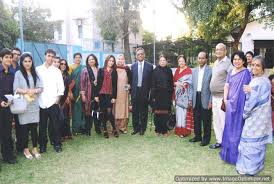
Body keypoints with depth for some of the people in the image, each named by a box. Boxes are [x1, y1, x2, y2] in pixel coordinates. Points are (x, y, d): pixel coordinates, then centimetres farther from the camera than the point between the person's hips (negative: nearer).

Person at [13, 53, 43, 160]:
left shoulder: (35, 73, 9)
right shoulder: (18, 73, 1)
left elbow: (40, 88, 5)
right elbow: (15, 89, -6)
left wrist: (34, 91, -15)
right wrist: (27, 91, -19)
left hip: (34, 104, 2)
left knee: (34, 127, 5)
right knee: (24, 128, 4)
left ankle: (35, 148, 19)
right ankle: (26, 149, 19)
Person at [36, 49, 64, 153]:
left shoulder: (57, 71, 8)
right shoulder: (38, 69, 8)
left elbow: (61, 85, 5)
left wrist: (58, 97, -4)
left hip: (53, 101, 0)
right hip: (41, 102, 1)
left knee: (55, 124, 2)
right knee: (42, 125, 7)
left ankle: (57, 144, 15)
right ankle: (42, 145, 21)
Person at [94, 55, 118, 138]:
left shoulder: (114, 72, 6)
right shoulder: (101, 71, 6)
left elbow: (115, 85, 3)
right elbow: (98, 83, 3)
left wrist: (114, 97, -3)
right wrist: (96, 95, -2)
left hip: (110, 95, -1)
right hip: (102, 94, 1)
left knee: (109, 112, -9)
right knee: (103, 113, 5)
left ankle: (114, 129, 8)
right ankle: (105, 130, 16)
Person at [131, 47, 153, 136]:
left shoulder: (149, 66, 0)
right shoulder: (133, 66, 8)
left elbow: (151, 80, 0)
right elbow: (131, 79, 8)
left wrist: (149, 91, -4)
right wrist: (131, 89, 2)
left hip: (144, 92, -2)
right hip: (135, 91, 2)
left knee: (144, 111, 6)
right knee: (135, 111, 8)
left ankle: (142, 129, 18)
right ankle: (136, 128, 20)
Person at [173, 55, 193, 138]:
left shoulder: (188, 70, -3)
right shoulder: (177, 70, 15)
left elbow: (189, 82, -9)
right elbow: (173, 81, 15)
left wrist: (181, 84, -20)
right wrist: (176, 83, -4)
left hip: (185, 95, -5)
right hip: (178, 94, 6)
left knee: (184, 111, -7)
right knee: (178, 111, 7)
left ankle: (184, 130, 0)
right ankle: (178, 129, 15)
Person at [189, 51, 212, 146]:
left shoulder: (211, 70, -6)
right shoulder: (194, 70, 11)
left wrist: (211, 101, -11)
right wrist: (191, 99, 8)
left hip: (205, 98, -5)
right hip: (196, 98, 5)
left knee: (206, 120, 4)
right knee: (196, 119, 12)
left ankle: (206, 138, 17)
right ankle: (197, 136, 27)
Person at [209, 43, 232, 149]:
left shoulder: (228, 63, -11)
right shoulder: (216, 63, 15)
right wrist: (211, 96, 15)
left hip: (222, 97, -8)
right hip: (214, 96, 9)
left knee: (223, 121, -3)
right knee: (216, 121, 15)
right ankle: (219, 141, 28)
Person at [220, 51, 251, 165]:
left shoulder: (246, 73, -8)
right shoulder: (231, 73, 13)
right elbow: (226, 87, 11)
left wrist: (234, 101, -16)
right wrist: (225, 100, -2)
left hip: (240, 104, -7)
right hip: (230, 104, 7)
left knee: (237, 128, 0)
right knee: (229, 127, 13)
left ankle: (236, 154, 13)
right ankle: (229, 152, 28)